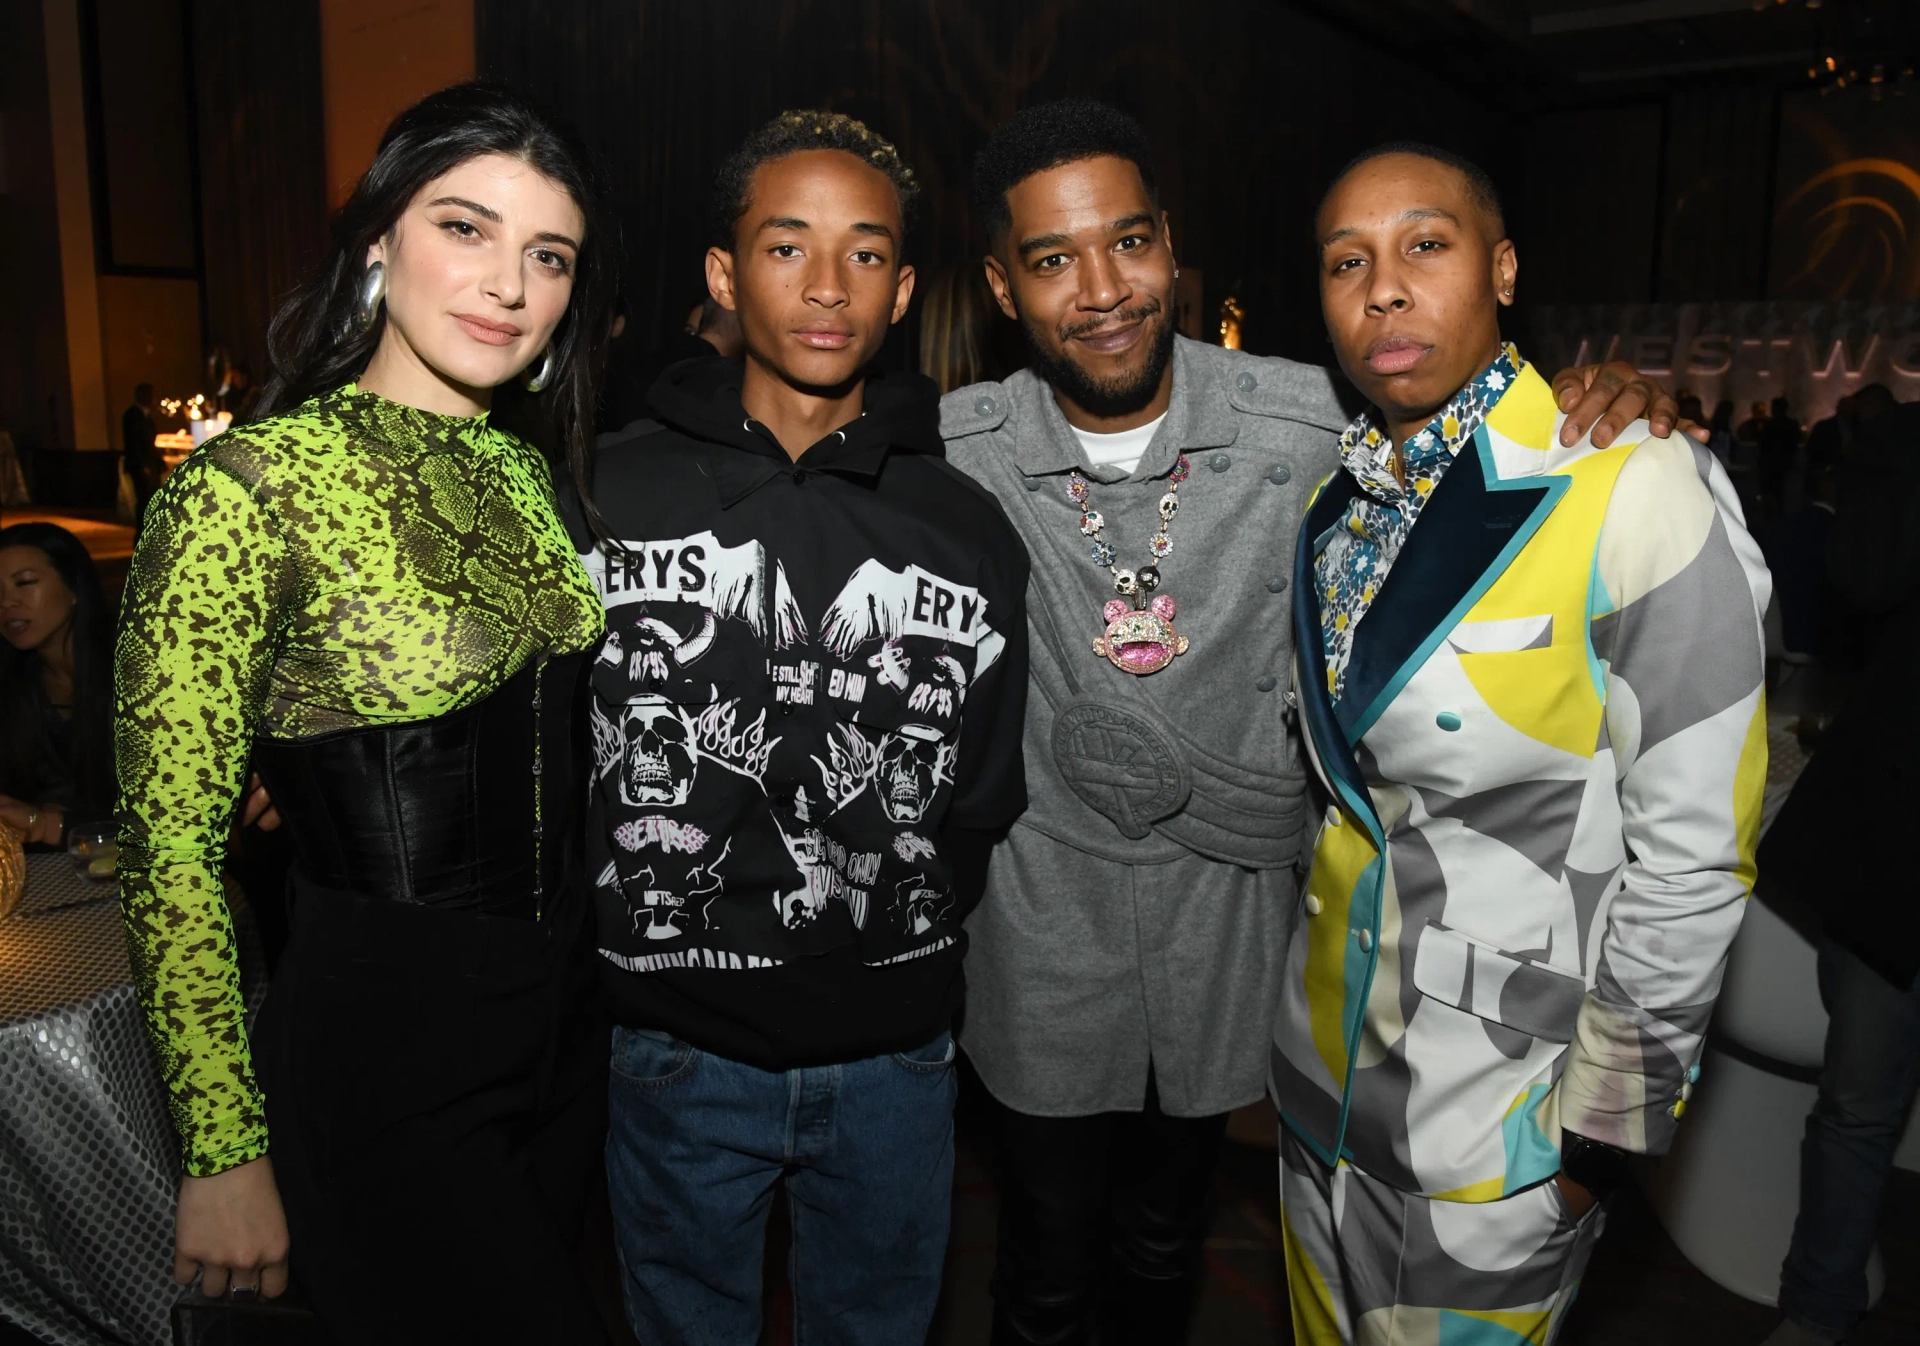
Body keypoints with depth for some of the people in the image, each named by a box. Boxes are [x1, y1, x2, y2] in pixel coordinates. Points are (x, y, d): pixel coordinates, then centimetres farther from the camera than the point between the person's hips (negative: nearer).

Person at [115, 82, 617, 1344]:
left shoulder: (527, 469, 3)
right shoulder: (250, 485, -18)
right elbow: (171, 851, -15)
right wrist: (226, 1154, -11)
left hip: (566, 1007, 7)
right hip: (383, 1047, -6)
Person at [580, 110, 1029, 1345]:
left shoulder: (970, 529, -4)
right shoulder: (605, 495, -7)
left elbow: (986, 797, 4)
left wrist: (911, 949, 2)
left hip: (895, 1059, 1)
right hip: (680, 1052, -1)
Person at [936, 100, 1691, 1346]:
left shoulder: (1314, 425, -14)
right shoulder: (952, 451, -13)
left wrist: (1614, 402, -17)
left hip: (1228, 933, 1)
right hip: (1043, 944, -1)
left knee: (1163, 1245, 26)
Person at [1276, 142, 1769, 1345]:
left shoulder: (1636, 490, -20)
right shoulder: (1339, 494, 1)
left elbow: (1691, 855, -17)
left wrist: (1609, 1121, -12)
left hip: (1508, 1084, -6)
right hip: (1328, 1047, 6)